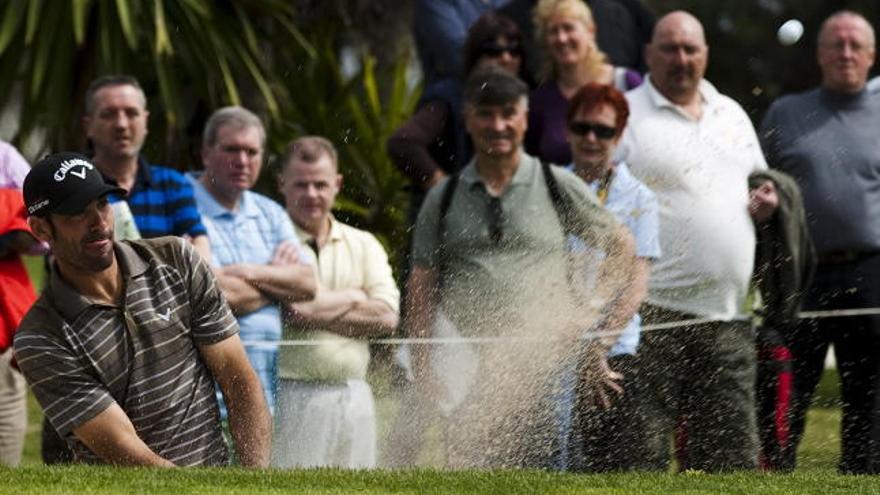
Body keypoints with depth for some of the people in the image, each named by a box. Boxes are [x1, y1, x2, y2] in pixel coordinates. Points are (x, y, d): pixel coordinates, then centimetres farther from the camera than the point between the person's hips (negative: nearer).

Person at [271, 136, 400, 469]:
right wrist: (352, 298, 0)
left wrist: (315, 312, -6)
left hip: (354, 396, 5)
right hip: (291, 399, -5)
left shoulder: (363, 245, 15)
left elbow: (387, 317, 2)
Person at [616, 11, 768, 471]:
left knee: (732, 446, 6)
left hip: (728, 312, 6)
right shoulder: (626, 115, -1)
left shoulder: (732, 115, 19)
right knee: (640, 449, -8)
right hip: (653, 309, -6)